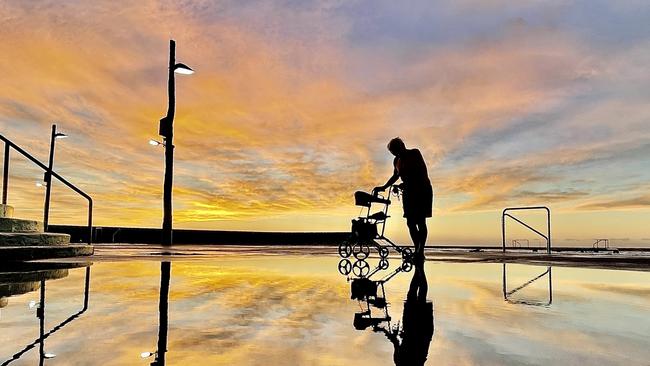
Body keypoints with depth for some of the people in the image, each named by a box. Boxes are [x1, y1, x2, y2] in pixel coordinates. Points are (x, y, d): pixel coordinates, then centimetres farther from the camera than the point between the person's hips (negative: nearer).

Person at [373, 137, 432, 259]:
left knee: (420, 221, -9)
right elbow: (395, 176, 24)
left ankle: (420, 251, -8)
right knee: (410, 222, 0)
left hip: (422, 191, -6)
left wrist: (406, 184, -30)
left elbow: (422, 172, -19)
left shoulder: (415, 153, -8)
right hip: (408, 192, 6)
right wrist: (383, 187, 18)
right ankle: (418, 250, 8)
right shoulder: (397, 160, 9)